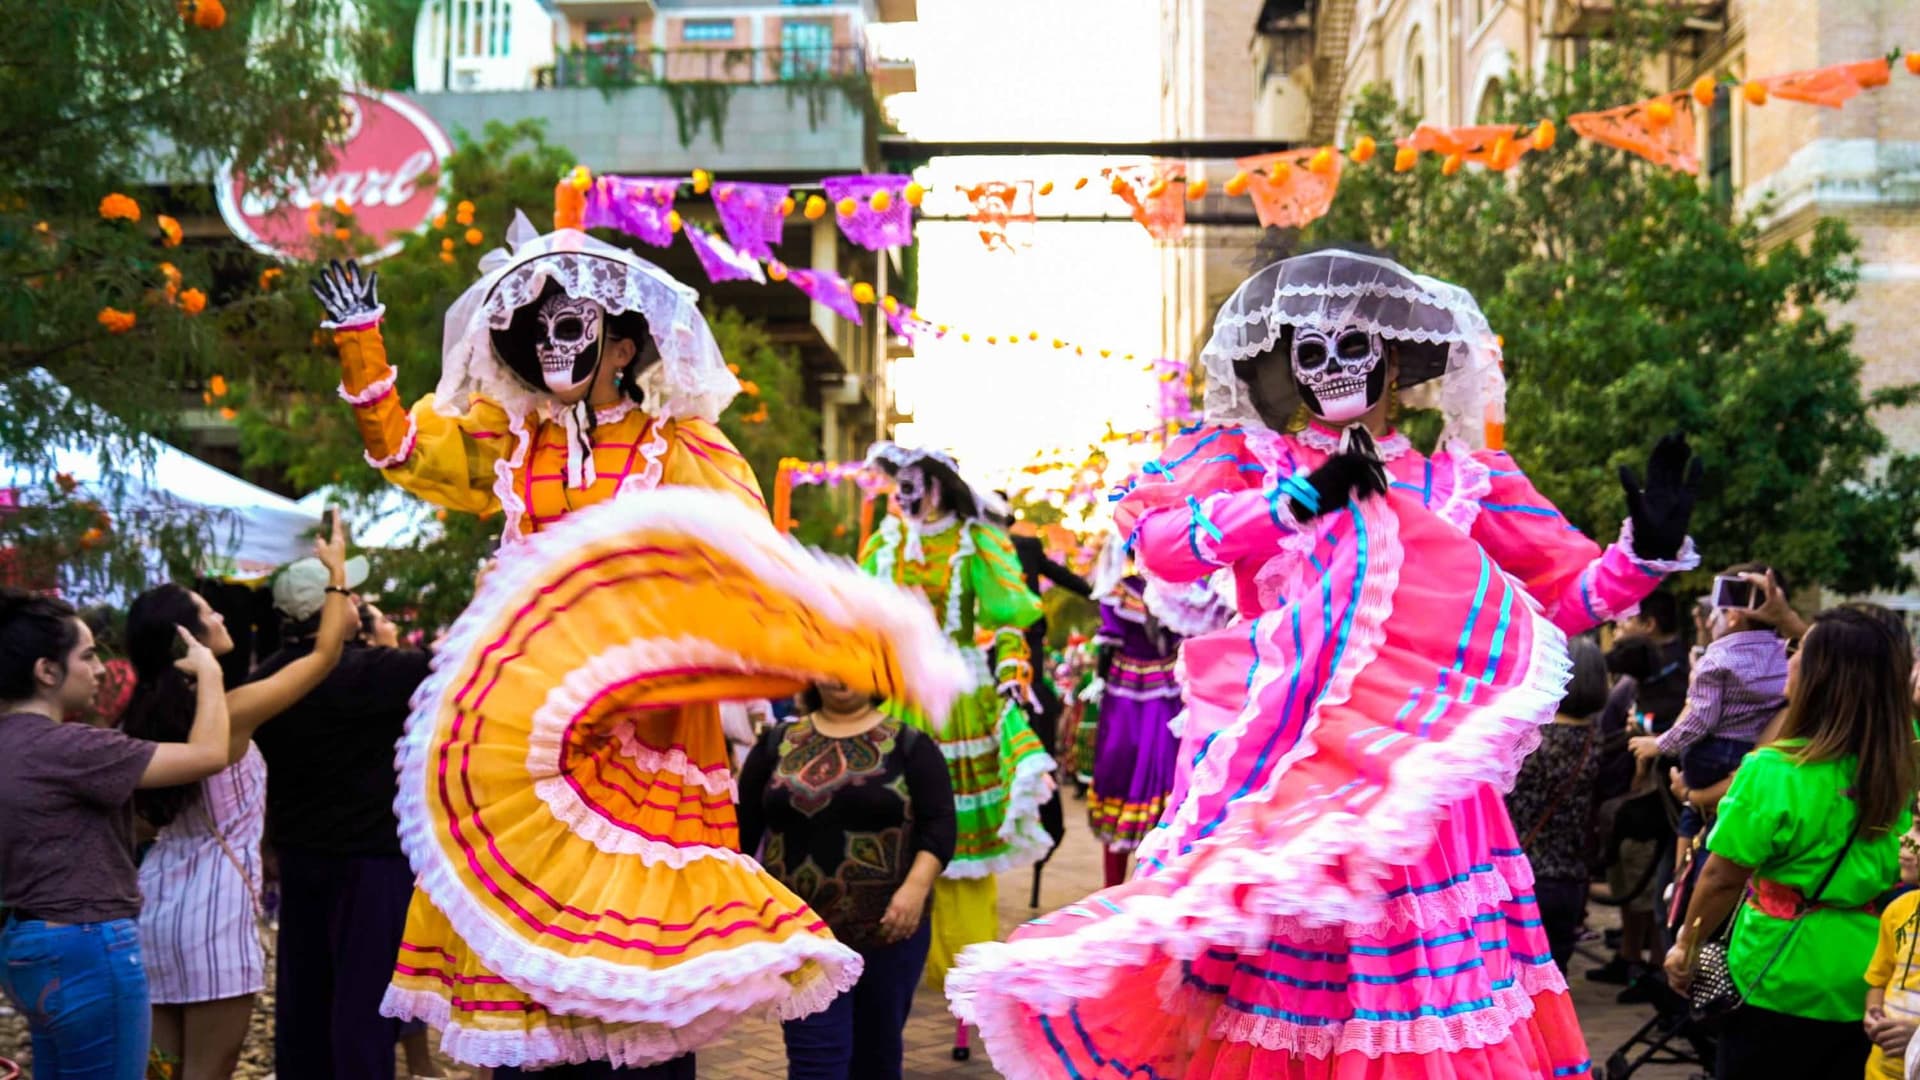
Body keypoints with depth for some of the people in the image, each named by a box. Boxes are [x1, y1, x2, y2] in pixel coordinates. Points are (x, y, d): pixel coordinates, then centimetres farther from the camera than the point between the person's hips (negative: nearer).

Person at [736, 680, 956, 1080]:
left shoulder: (908, 744, 1)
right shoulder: (777, 743, 7)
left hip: (887, 929, 0)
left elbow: (939, 821, -5)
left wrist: (917, 886, -19)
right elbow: (743, 824, 9)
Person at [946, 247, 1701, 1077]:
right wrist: (1295, 501, -18)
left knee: (1414, 976, -1)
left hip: (1411, 774, 1)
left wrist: (1647, 550, -7)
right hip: (1280, 761, -1)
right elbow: (1157, 539, -9)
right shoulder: (1248, 458, 10)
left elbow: (1570, 595, 12)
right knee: (1262, 978, 1)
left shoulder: (1461, 481, 13)